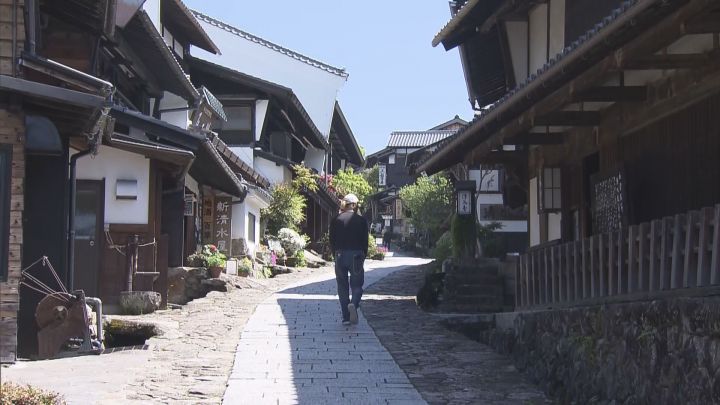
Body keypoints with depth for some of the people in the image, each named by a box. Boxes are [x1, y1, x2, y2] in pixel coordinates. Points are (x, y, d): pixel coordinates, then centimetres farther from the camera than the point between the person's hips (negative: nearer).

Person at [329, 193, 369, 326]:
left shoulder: (336, 220, 2)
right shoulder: (361, 220, -1)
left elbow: (332, 241, 4)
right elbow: (365, 241, 0)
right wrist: (363, 257, 11)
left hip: (340, 256, 1)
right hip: (356, 256, -1)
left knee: (342, 286, 9)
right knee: (357, 285, 8)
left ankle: (346, 317, 6)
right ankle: (354, 304, -23)